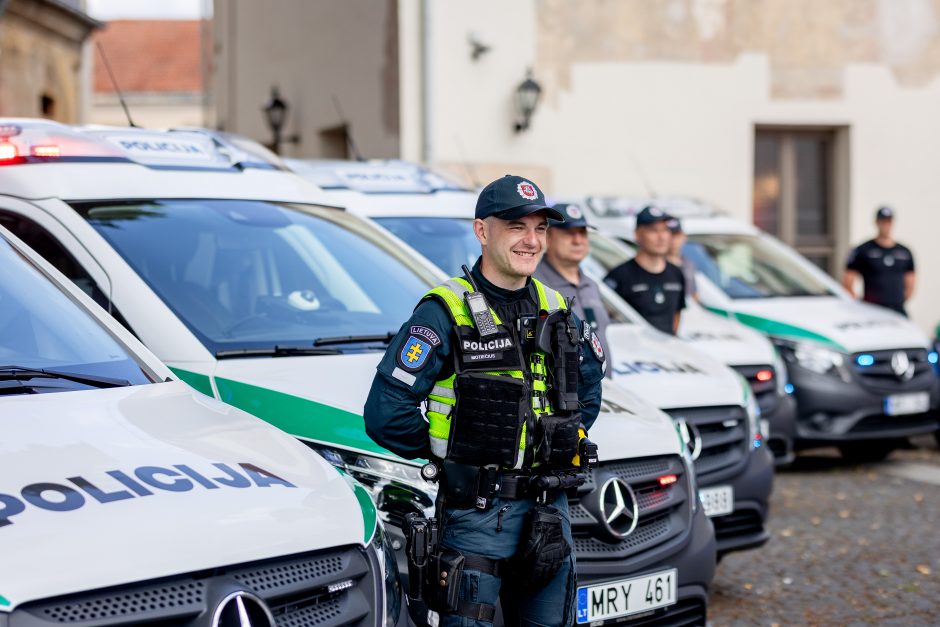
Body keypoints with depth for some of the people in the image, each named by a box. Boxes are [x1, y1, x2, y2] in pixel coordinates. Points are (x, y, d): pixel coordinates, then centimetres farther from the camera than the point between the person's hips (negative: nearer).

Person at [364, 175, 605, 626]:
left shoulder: (554, 310, 9)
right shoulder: (445, 313, -11)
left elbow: (590, 382, 27)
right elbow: (385, 413, -17)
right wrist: (449, 453, -5)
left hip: (549, 508, 6)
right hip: (476, 511, -6)